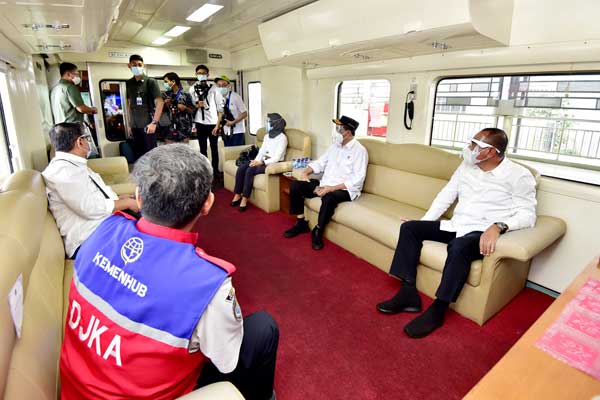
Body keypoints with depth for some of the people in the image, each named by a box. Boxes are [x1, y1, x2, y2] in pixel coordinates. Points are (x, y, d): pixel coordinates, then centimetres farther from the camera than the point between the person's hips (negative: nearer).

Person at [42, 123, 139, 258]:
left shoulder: (74, 165, 15)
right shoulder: (62, 170, -15)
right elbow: (90, 208, -22)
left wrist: (121, 198, 6)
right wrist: (127, 203, -11)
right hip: (89, 241, -10)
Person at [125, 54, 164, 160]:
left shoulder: (150, 81, -4)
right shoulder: (128, 83, 10)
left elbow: (159, 102, -10)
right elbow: (129, 103, 17)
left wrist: (154, 122, -17)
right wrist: (130, 123, 12)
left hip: (147, 125, -5)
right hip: (135, 126, 5)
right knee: (138, 153, 11)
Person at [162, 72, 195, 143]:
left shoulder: (185, 95, -1)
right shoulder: (166, 95, 8)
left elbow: (193, 111, 3)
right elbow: (162, 111, 14)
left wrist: (185, 108, -14)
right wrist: (165, 105, -4)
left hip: (183, 129, -2)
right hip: (170, 129, 3)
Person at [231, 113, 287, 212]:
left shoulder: (282, 138, -10)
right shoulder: (267, 136, 15)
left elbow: (277, 157, -17)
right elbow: (262, 150, 12)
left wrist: (262, 162, -22)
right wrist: (256, 161, -8)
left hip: (274, 164, -8)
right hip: (263, 161, 8)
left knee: (250, 170, -29)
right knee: (241, 168, -15)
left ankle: (244, 199, -22)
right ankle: (237, 195, -9)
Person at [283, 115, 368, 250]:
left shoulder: (359, 150, -11)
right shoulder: (335, 145, 12)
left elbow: (357, 180, -19)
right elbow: (320, 162, 16)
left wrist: (332, 188, -26)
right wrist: (305, 172, -5)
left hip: (345, 189, -7)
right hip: (325, 184, 8)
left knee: (328, 198, -40)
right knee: (295, 185, -6)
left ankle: (318, 231, -15)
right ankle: (301, 223, 3)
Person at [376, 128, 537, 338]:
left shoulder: (519, 175, -6)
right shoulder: (467, 166, 10)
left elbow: (527, 214, -12)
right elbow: (446, 195, 14)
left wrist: (498, 226, -30)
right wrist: (424, 222, 7)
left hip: (481, 234, -6)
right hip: (455, 226, 7)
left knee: (459, 247, -39)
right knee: (409, 228, -8)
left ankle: (437, 310, -23)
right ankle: (408, 293, -12)